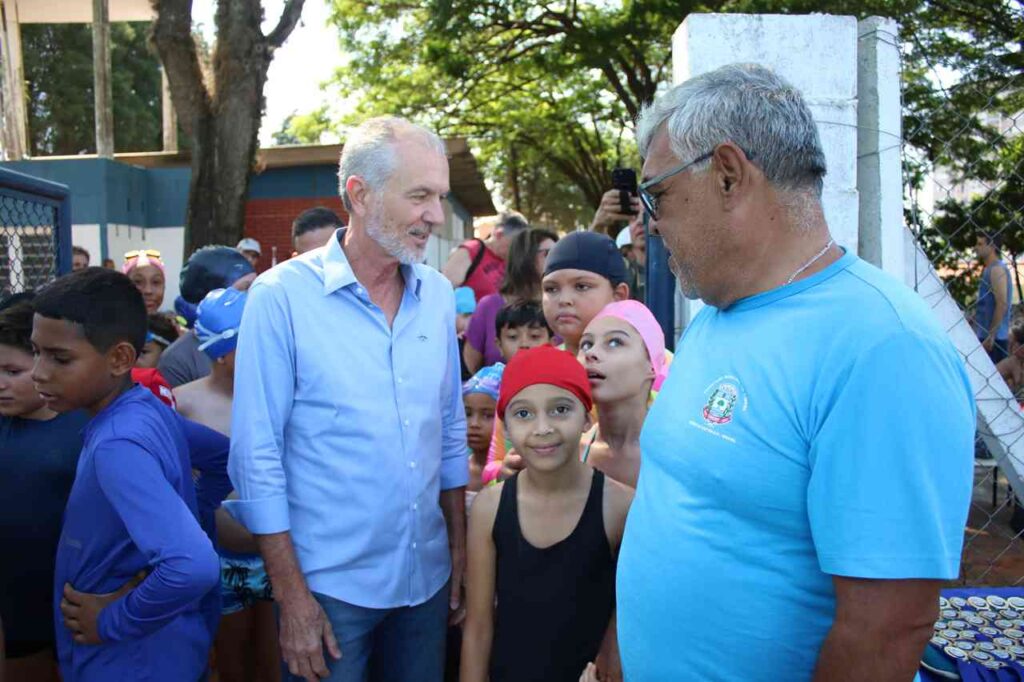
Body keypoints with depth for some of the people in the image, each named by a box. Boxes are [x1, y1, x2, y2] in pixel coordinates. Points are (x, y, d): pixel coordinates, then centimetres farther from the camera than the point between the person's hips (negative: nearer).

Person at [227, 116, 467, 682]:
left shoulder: (438, 295, 2)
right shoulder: (282, 296, -13)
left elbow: (451, 431, 9)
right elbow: (257, 458, -12)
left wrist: (459, 552, 8)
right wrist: (291, 598, -12)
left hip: (427, 578, 5)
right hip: (328, 586, -4)